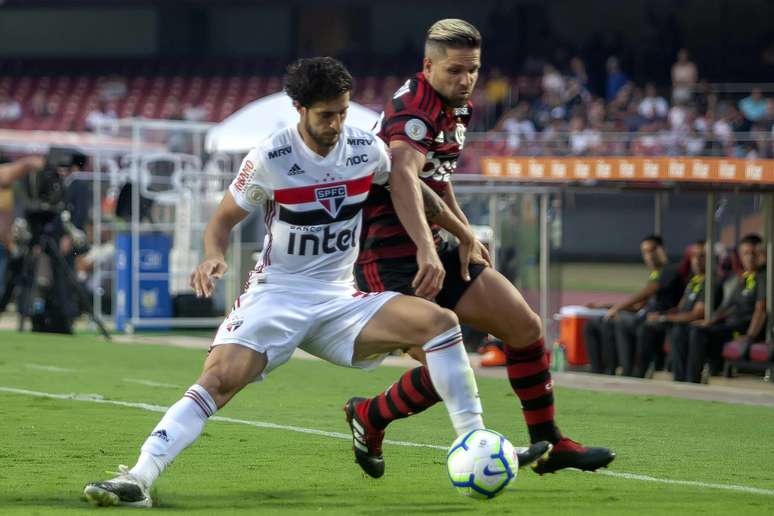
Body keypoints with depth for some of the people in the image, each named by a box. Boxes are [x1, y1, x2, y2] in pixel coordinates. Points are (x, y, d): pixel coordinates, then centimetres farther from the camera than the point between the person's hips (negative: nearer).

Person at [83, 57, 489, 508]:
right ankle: (139, 478, -33)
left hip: (339, 300, 4)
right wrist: (214, 255, -21)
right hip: (276, 296, -4)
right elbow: (224, 219, 1)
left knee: (439, 321, -16)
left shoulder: (368, 150, -1)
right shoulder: (270, 159, -11)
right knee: (219, 378, -28)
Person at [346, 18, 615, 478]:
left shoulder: (458, 108, 12)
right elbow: (402, 175, -38)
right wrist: (426, 249, -49)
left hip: (429, 251, 10)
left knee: (525, 326, 3)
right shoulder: (414, 107, -19)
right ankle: (369, 417, 10)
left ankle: (548, 444, 15)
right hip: (390, 257, -10)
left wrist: (464, 234, 24)